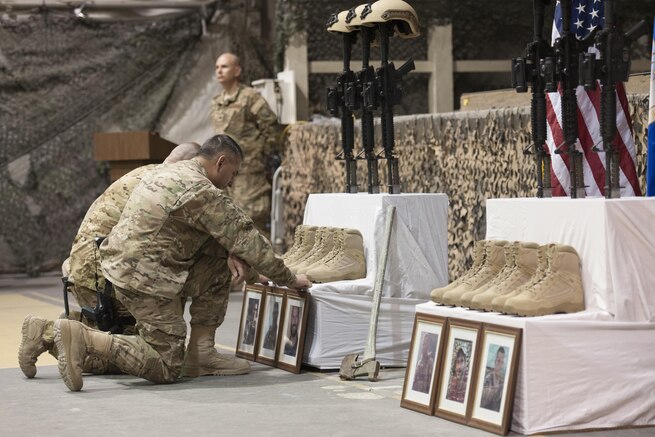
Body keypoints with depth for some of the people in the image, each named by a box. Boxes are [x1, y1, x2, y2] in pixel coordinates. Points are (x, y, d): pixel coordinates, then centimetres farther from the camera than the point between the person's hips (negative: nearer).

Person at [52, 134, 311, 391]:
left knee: (217, 266, 14)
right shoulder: (203, 192, -15)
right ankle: (84, 339, -15)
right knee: (166, 369, -4)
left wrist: (233, 256, 7)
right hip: (145, 276, -10)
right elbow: (247, 239, -11)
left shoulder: (170, 172, 14)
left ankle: (201, 350, 11)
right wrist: (289, 279, -2)